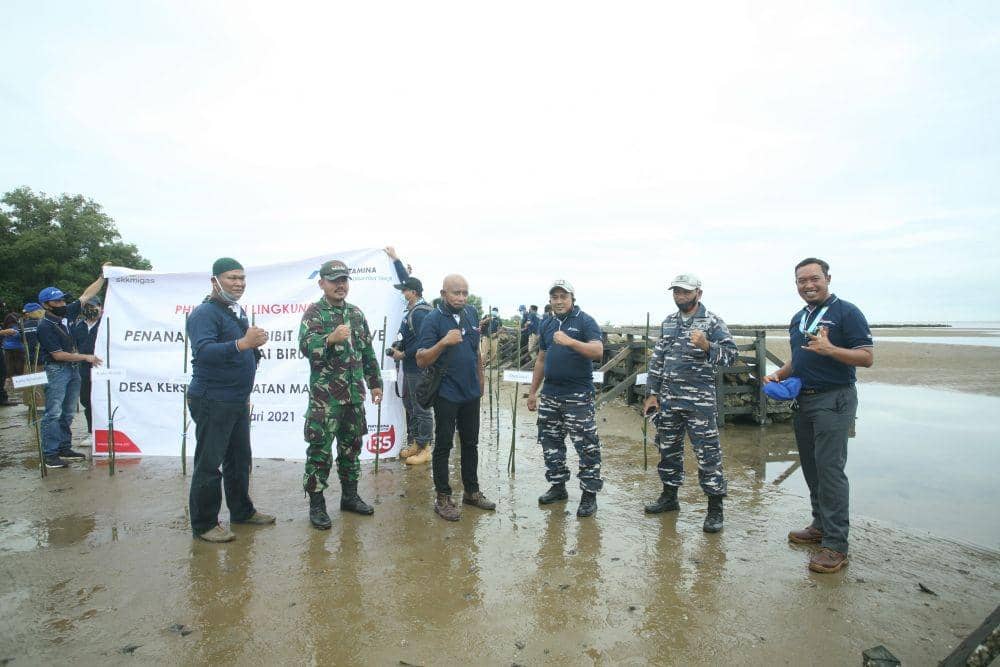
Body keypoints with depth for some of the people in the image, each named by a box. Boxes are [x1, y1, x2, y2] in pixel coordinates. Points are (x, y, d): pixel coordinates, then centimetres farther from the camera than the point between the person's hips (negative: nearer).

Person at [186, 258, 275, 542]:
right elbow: (203, 351, -31)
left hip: (238, 401, 9)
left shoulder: (238, 311, 14)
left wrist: (255, 347, 6)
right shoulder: (205, 313, -14)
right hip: (212, 401, -9)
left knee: (240, 460, 18)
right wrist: (243, 343, -41)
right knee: (209, 464, 0)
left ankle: (242, 510, 32)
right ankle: (204, 524, 13)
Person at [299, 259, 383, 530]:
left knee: (351, 446, 14)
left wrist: (375, 382, 15)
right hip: (324, 395, -6)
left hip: (354, 393, 6)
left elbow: (368, 352, 17)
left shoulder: (356, 313, 12)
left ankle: (350, 495, 27)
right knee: (320, 449, 0)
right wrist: (330, 339, -36)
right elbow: (306, 346, -19)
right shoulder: (314, 312, -5)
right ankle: (316, 504, 12)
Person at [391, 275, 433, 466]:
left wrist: (403, 354, -16)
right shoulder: (412, 310, 11)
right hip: (410, 367, 10)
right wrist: (398, 347, 12)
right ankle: (415, 443, 29)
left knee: (421, 408, -2)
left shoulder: (420, 312, -18)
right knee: (409, 404, 18)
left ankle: (425, 449, 8)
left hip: (419, 369, -10)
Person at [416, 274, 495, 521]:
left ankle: (471, 491, 30)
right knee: (443, 446, 5)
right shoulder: (433, 319, -12)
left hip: (471, 392, 6)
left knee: (470, 443, 15)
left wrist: (480, 380, 19)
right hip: (446, 394, -6)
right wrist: (444, 342, -29)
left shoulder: (471, 313, 5)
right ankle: (443, 498, 17)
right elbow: (421, 360, -16)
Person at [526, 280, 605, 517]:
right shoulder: (546, 324, 13)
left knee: (586, 446, -3)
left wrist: (569, 341, -31)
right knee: (550, 442, 13)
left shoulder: (585, 321, -5)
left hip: (578, 395, -6)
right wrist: (532, 391, 17)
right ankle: (558, 486, 27)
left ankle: (589, 494, 9)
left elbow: (598, 351, -19)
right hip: (550, 394, 6)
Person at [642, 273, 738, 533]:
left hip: (699, 400, -5)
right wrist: (652, 394, 10)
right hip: (667, 399, 6)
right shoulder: (668, 322, 11)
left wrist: (706, 346, -31)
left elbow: (731, 354, -12)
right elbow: (657, 359, 13)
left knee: (707, 453, -2)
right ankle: (669, 496, 30)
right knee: (668, 449, 14)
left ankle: (715, 508, 10)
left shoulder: (712, 321, -5)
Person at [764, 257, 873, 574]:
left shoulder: (846, 312, -7)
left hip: (834, 400, -8)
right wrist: (778, 374, 7)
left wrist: (830, 349, -28)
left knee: (830, 469, -10)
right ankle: (820, 526, 26)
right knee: (811, 467, 13)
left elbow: (867, 357, -13)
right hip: (804, 400, 8)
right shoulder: (798, 319, 16)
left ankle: (835, 545, -4)